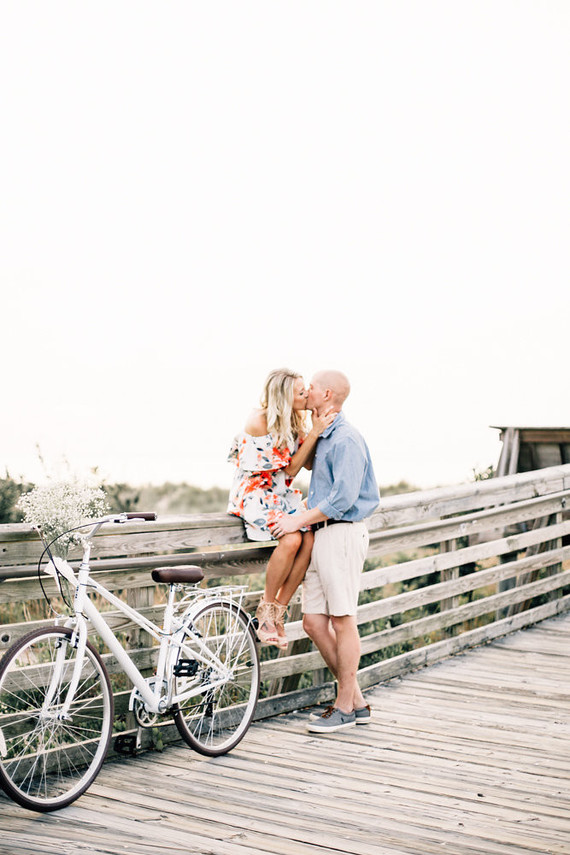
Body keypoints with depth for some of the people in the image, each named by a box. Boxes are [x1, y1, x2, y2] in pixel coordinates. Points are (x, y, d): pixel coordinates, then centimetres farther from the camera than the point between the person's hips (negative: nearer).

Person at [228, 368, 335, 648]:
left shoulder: (295, 421, 5)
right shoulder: (259, 421, -17)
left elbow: (308, 464, 0)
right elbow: (290, 468, -17)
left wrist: (319, 428, -10)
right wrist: (314, 432, -21)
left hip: (282, 495, 7)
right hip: (254, 493, -7)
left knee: (309, 540, -19)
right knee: (291, 539, -30)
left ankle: (278, 612, -8)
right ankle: (265, 609, -12)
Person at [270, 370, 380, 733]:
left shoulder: (347, 439, -12)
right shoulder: (323, 436, 18)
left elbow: (343, 498, -20)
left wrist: (299, 520, -15)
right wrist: (301, 511, 13)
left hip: (343, 534, -10)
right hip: (321, 535, 10)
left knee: (342, 620, -2)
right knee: (314, 621, 7)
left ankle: (346, 707, 8)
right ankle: (356, 699, 18)